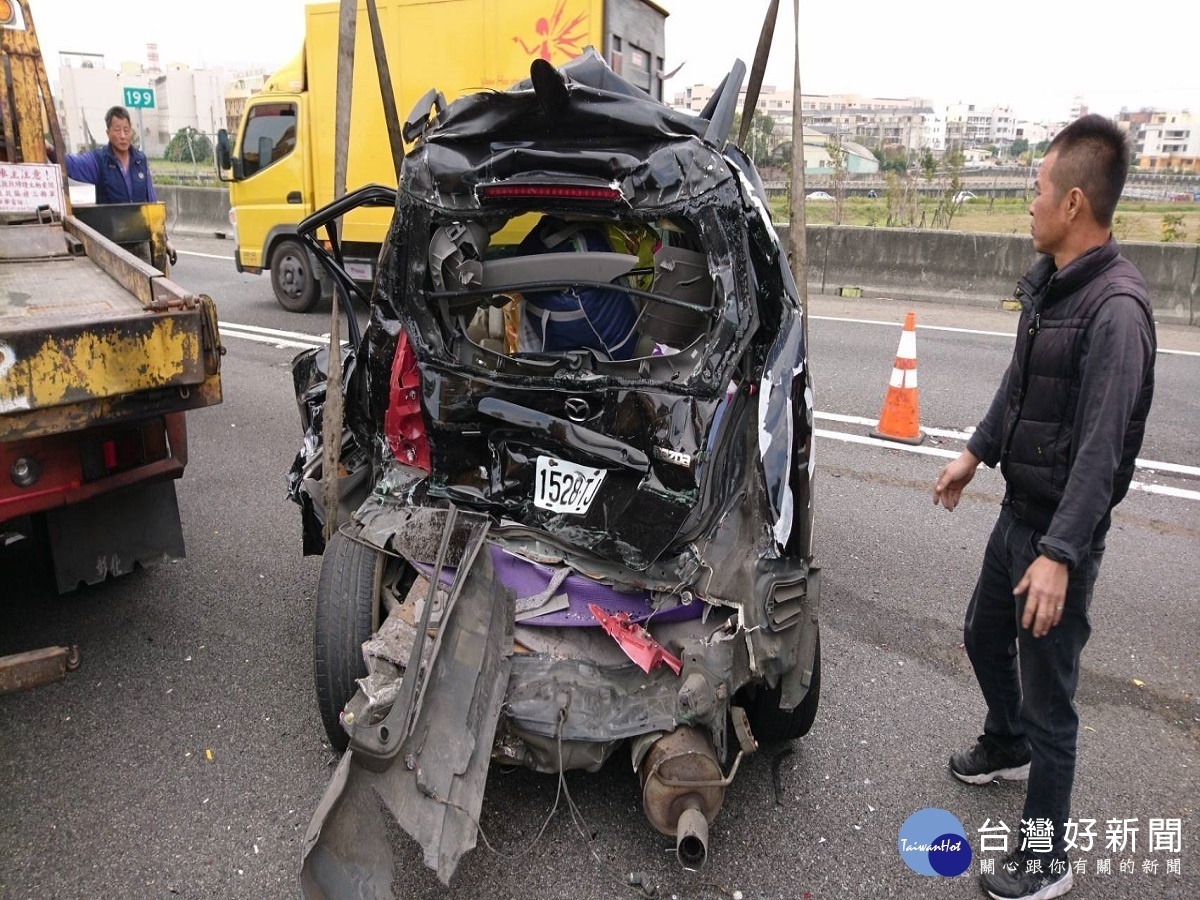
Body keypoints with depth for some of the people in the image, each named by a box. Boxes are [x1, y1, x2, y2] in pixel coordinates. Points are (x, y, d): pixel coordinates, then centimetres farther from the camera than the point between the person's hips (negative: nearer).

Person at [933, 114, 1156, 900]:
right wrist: (975, 453, 24)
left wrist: (1060, 555, -29)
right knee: (984, 635, 26)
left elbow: (1101, 447, -27)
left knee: (1048, 694, 3)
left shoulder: (1115, 308, -24)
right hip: (1019, 510, 9)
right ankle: (1008, 748, 53)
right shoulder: (1048, 281, 4)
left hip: (1062, 530, -9)